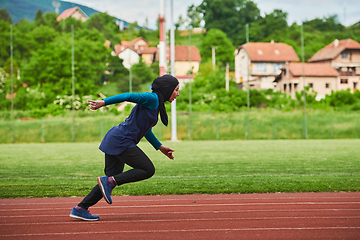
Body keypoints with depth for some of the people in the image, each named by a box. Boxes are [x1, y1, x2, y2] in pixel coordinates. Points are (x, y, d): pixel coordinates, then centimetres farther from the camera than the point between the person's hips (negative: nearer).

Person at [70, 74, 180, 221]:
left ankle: (80, 209, 10)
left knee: (113, 180, 10)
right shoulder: (152, 99, -9)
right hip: (121, 142, -10)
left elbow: (145, 130, 28)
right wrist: (104, 102, -27)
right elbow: (128, 96, -19)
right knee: (148, 170, -8)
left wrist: (160, 147, 30)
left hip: (115, 141, 10)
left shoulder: (156, 103, 21)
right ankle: (108, 181, -12)